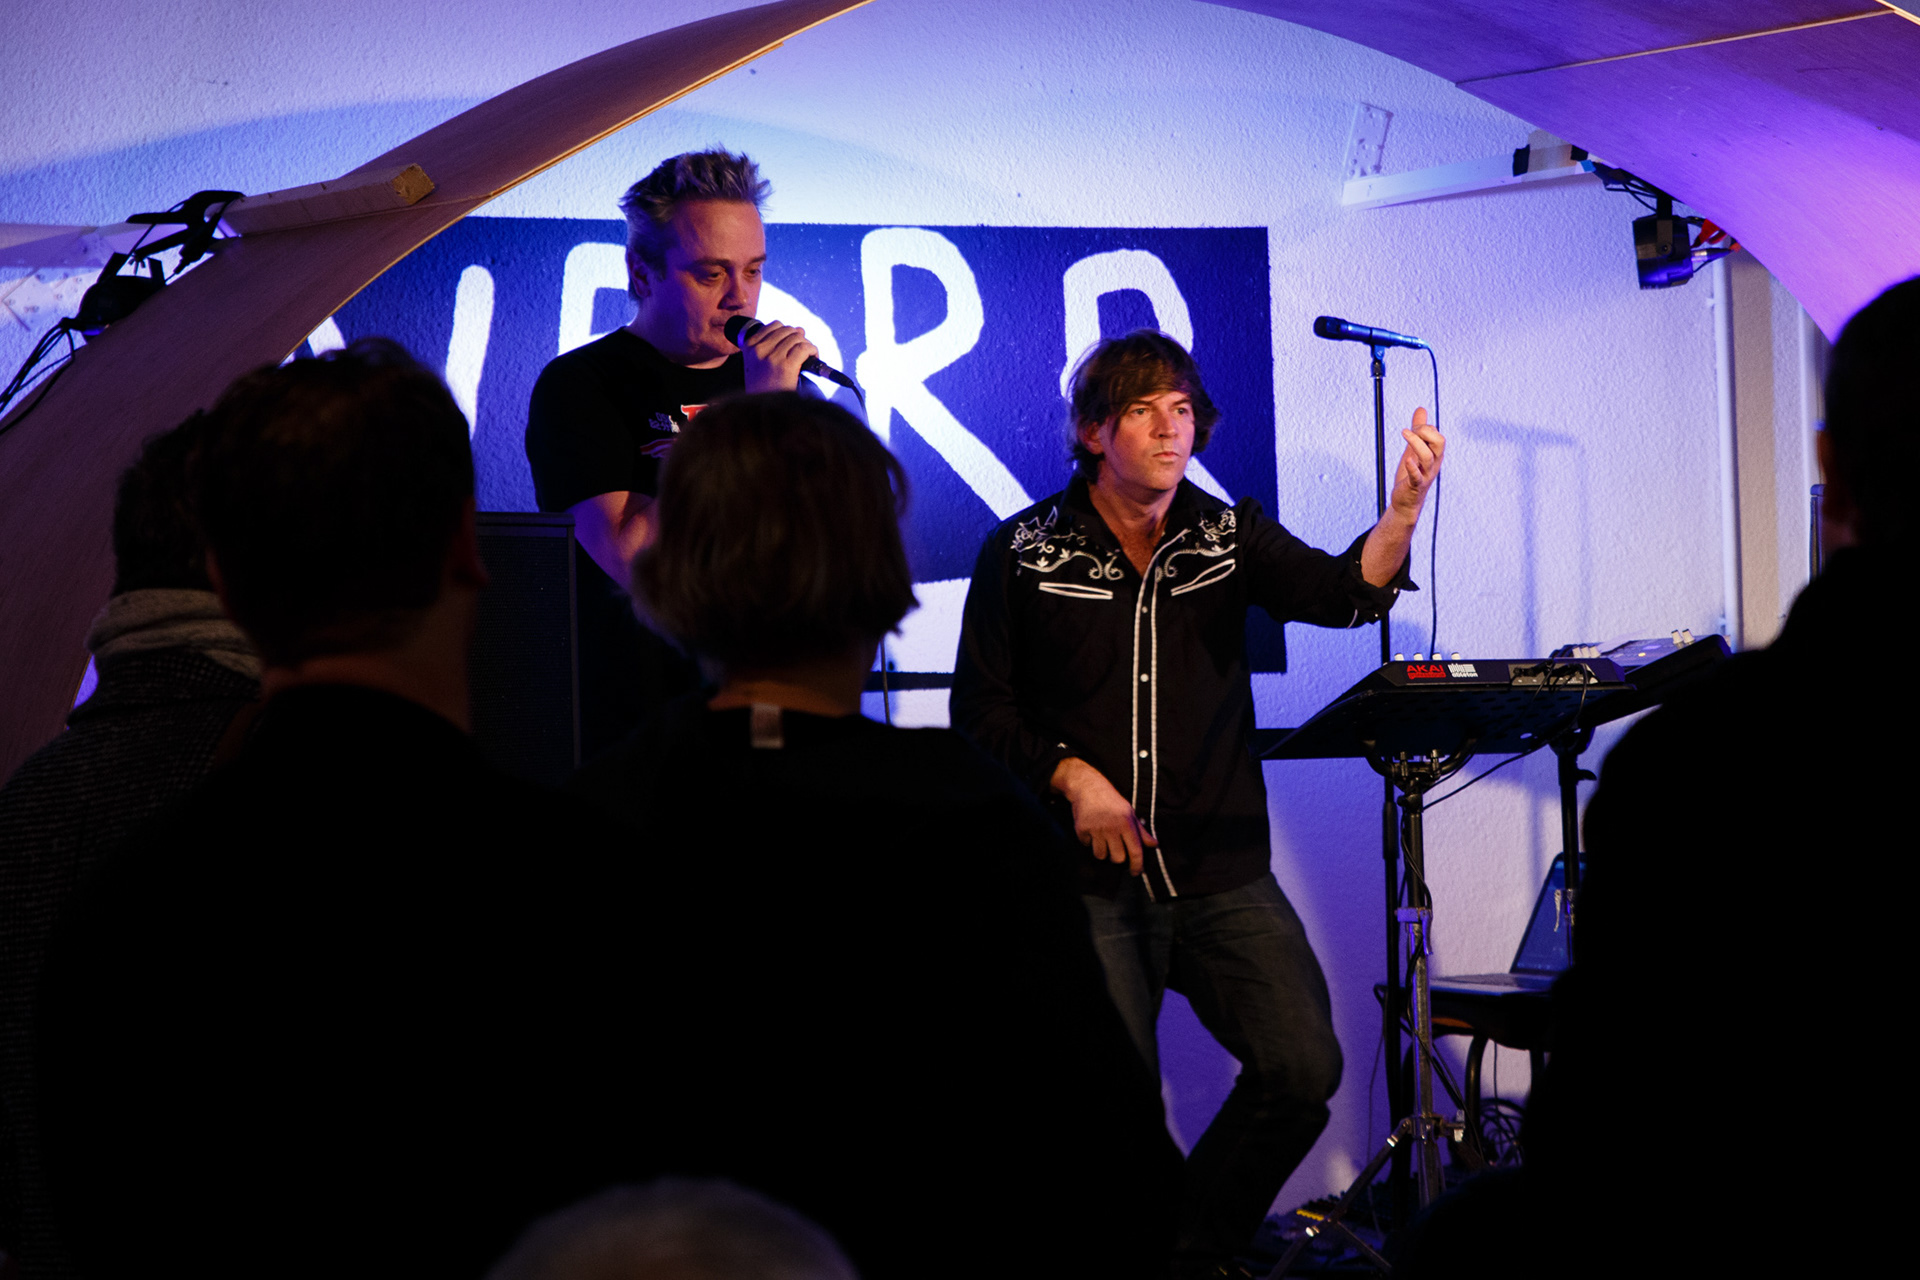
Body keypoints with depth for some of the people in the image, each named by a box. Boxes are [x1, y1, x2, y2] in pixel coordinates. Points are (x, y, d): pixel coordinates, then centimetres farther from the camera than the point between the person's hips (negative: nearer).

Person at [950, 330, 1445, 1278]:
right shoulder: (1023, 552, 4)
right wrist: (1070, 775, -10)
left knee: (1304, 1066, -14)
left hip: (1222, 874, 2)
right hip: (1087, 879, -2)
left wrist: (1402, 513, -29)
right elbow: (981, 710, 6)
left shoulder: (1230, 537, 9)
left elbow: (1339, 592, -10)